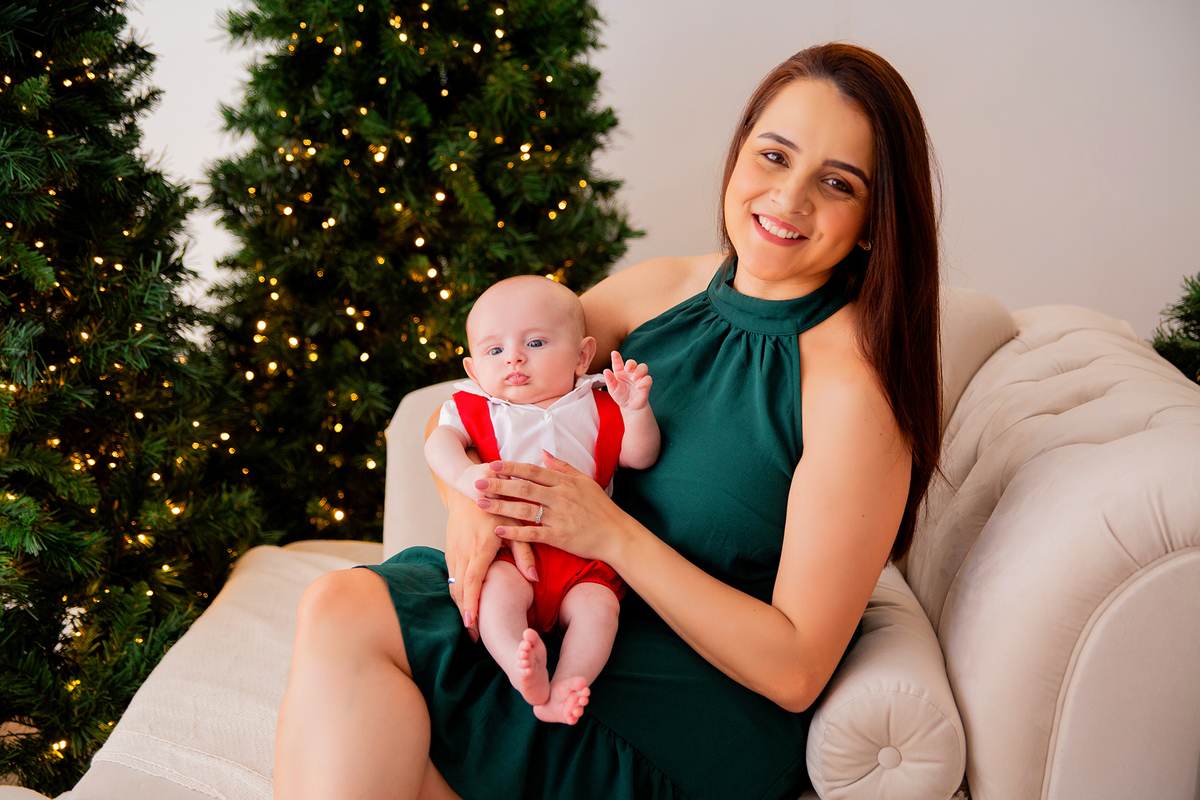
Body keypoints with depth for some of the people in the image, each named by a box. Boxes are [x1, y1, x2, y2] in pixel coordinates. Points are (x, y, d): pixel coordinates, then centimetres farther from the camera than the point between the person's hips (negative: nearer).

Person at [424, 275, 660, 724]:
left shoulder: (596, 409, 14)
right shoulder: (478, 408, 14)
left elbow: (639, 457, 7)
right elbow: (439, 441, -1)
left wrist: (636, 410, -12)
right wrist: (464, 475, -23)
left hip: (583, 556, 1)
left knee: (599, 604, -26)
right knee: (499, 587, -32)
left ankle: (564, 690, -32)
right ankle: (522, 669, -43)